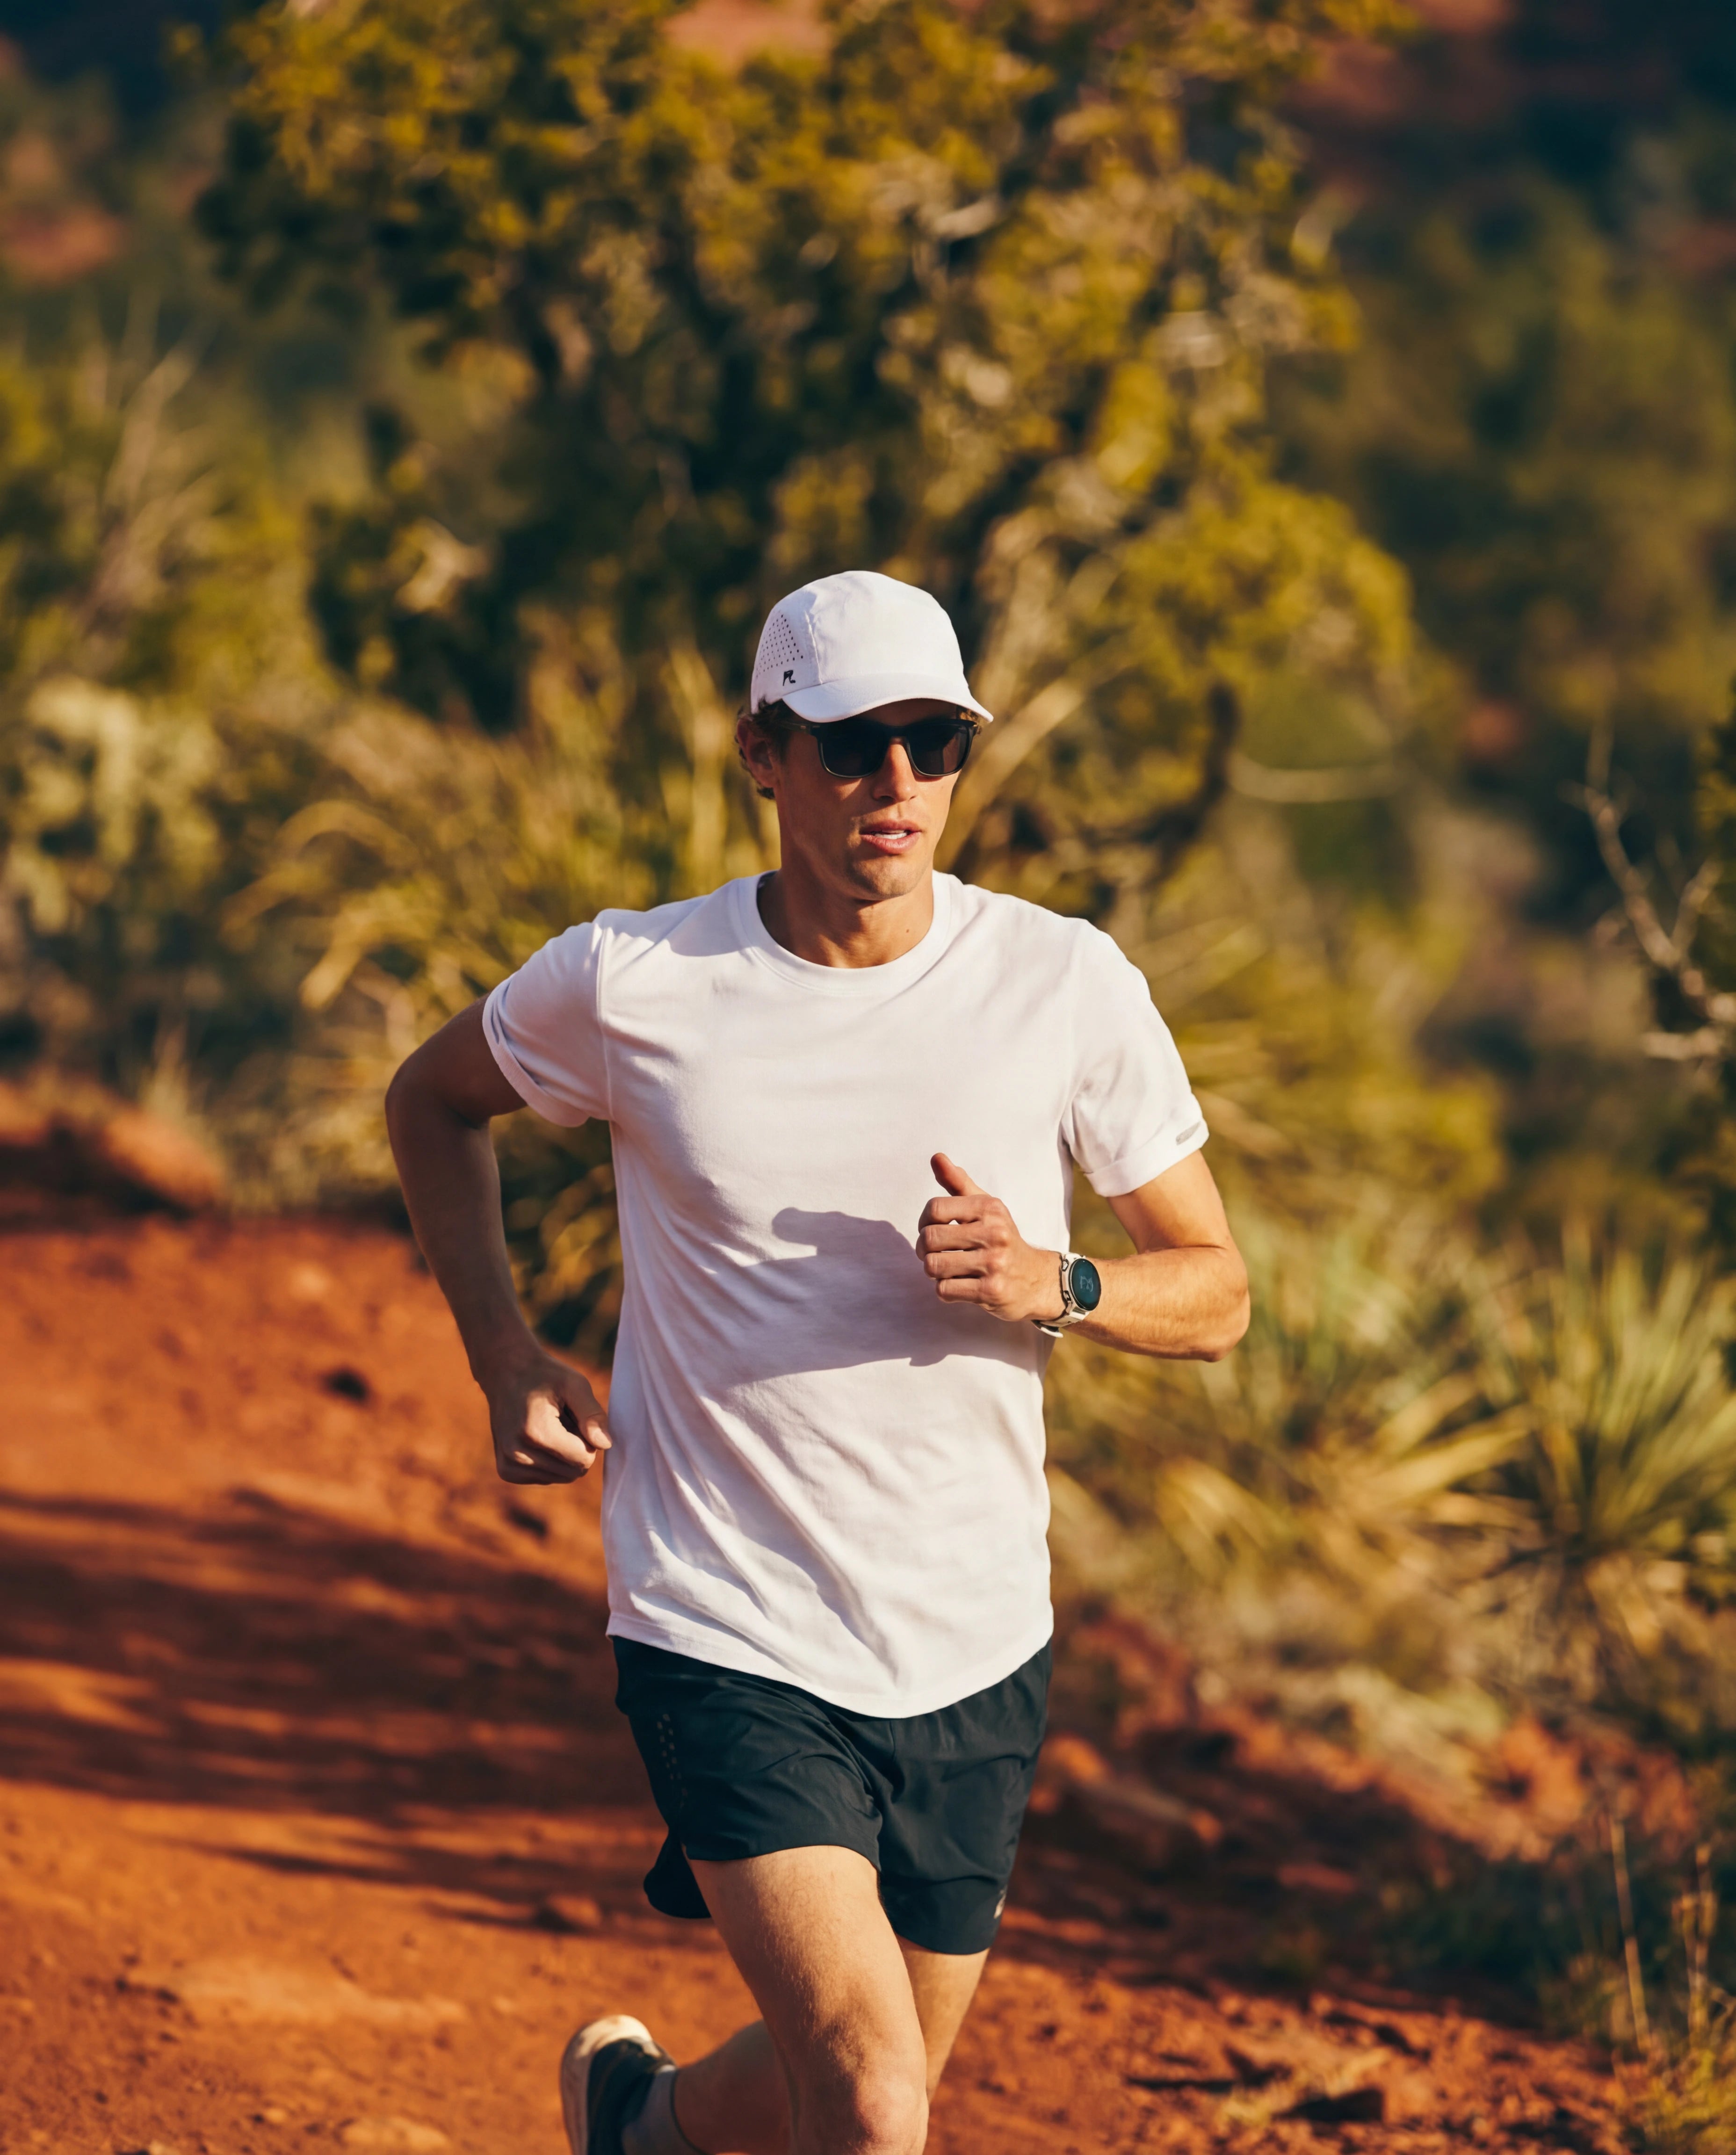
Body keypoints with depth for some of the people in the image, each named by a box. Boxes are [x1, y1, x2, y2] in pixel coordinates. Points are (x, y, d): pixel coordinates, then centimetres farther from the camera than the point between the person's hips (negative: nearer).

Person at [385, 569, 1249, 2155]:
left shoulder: (1069, 986, -6)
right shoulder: (629, 982, -8)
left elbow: (1214, 1293, 2)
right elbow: (434, 1101, 14)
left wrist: (1051, 1286, -19)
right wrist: (505, 1356, 1)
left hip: (975, 1656, 3)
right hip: (727, 1645, -3)